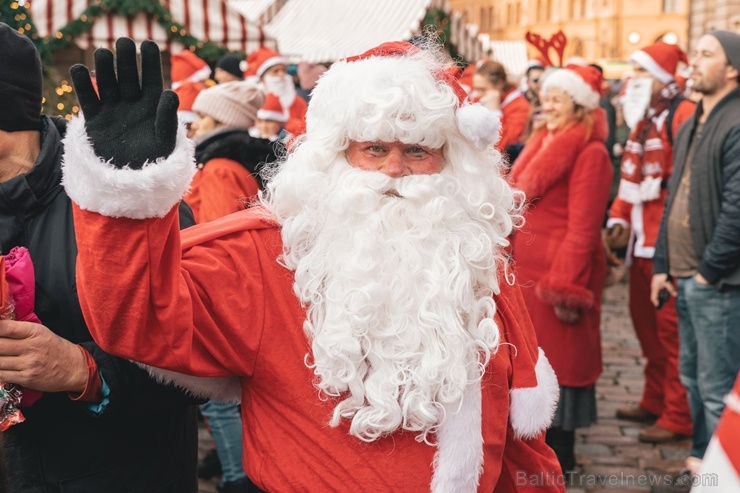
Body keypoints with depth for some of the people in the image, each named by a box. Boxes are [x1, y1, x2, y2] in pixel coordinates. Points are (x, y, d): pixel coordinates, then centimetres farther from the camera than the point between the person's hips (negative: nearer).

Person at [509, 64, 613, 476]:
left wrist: (567, 287, -21)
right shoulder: (544, 142, 15)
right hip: (528, 269, 8)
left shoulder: (590, 152, -13)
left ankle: (560, 456, 15)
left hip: (559, 272, -8)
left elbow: (583, 227, -18)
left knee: (558, 361, 2)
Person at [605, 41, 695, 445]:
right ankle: (655, 401, 31)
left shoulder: (682, 113, -12)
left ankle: (678, 417, 6)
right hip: (642, 238, 10)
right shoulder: (647, 116, 17)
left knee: (671, 327, -4)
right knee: (645, 319, 17)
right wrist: (620, 217, 10)